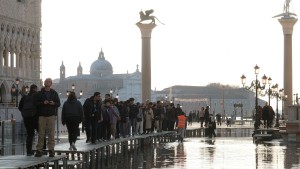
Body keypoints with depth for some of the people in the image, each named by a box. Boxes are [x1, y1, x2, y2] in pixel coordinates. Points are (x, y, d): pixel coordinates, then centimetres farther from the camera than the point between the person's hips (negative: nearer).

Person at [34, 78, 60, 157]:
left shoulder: (54, 93, 11)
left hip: (51, 115, 1)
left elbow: (58, 103, 10)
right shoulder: (40, 93, 8)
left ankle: (51, 150, 2)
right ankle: (39, 150, 2)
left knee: (51, 134, -2)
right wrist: (43, 103, -16)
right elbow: (36, 103, 1)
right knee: (41, 134, -1)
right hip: (42, 115, -1)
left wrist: (54, 103, -11)